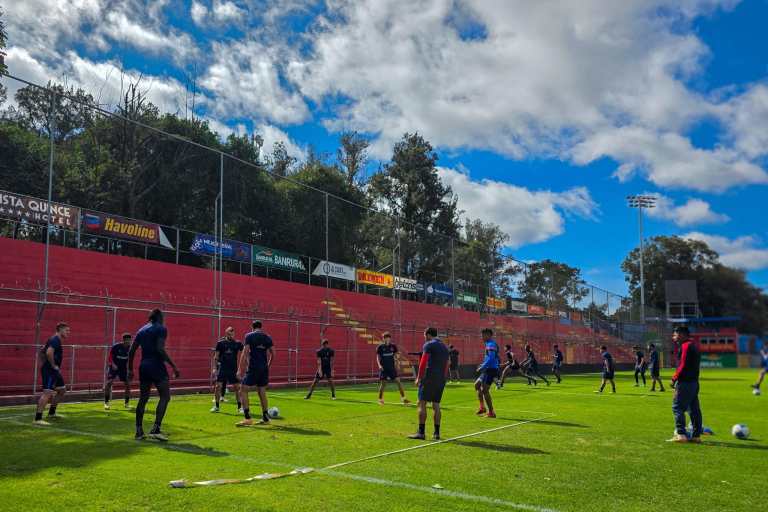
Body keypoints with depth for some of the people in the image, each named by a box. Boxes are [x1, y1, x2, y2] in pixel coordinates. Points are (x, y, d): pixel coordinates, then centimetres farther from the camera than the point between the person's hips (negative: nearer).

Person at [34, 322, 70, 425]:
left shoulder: (54, 340, 17)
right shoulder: (55, 340, -14)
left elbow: (40, 353, 26)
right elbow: (49, 352, -31)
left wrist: (45, 364, 20)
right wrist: (53, 365, -20)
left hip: (54, 371, 11)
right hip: (50, 370, -11)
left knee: (62, 390, 19)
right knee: (47, 392, -15)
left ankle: (51, 413, 29)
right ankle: (38, 419, -15)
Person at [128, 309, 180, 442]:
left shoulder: (141, 330, 16)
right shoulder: (161, 329, -5)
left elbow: (131, 351, 13)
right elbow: (160, 349, -17)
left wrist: (130, 369, 21)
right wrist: (173, 366, -16)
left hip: (144, 366, 7)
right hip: (156, 366, -7)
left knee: (143, 399, 13)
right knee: (165, 397, -3)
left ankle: (139, 431, 15)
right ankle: (156, 429, -13)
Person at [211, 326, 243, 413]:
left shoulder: (237, 343, 1)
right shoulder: (220, 343, 0)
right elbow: (216, 356, 3)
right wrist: (214, 368, -3)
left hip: (233, 369, 1)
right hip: (222, 368, 0)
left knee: (237, 387, -1)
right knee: (218, 386, -4)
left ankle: (240, 407, 8)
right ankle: (216, 406, 11)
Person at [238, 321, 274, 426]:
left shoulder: (249, 336, -2)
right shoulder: (267, 337, 11)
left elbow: (245, 353, -9)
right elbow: (272, 354, 11)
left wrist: (240, 370, -8)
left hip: (253, 368, -5)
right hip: (264, 369, 5)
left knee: (243, 391, -1)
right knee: (262, 392, 14)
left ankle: (248, 418, -11)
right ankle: (265, 418, 17)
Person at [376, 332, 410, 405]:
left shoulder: (393, 346, 2)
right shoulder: (380, 347, -4)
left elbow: (395, 356, 12)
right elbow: (378, 357, -1)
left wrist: (396, 364, 1)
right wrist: (379, 365, -16)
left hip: (392, 367, 2)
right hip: (383, 368, -2)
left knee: (398, 381, -4)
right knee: (382, 383, 0)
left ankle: (403, 398, 3)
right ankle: (380, 399, 16)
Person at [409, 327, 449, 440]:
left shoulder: (429, 345, -3)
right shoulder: (445, 347, 19)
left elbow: (423, 362, -12)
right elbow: (446, 366, 18)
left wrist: (418, 377, -10)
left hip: (429, 377, -7)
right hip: (441, 379, 7)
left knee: (422, 403, -3)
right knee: (436, 405, 10)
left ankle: (421, 432, -6)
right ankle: (436, 433, 9)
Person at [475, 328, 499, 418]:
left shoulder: (491, 345, -14)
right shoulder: (489, 344, 17)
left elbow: (491, 359, -24)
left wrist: (482, 367, -20)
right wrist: (483, 366, 19)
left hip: (491, 370, -11)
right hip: (488, 370, 11)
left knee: (484, 390, -8)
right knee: (477, 385, 17)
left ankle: (491, 412, -2)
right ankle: (482, 407, 17)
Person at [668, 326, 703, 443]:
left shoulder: (685, 346, -12)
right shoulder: (693, 345, 18)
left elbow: (683, 365, -19)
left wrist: (675, 378, -10)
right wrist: (677, 377, 14)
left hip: (685, 382, -10)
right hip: (694, 382, 10)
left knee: (677, 407, -6)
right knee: (694, 409, 10)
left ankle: (681, 434, -10)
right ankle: (696, 435, 14)